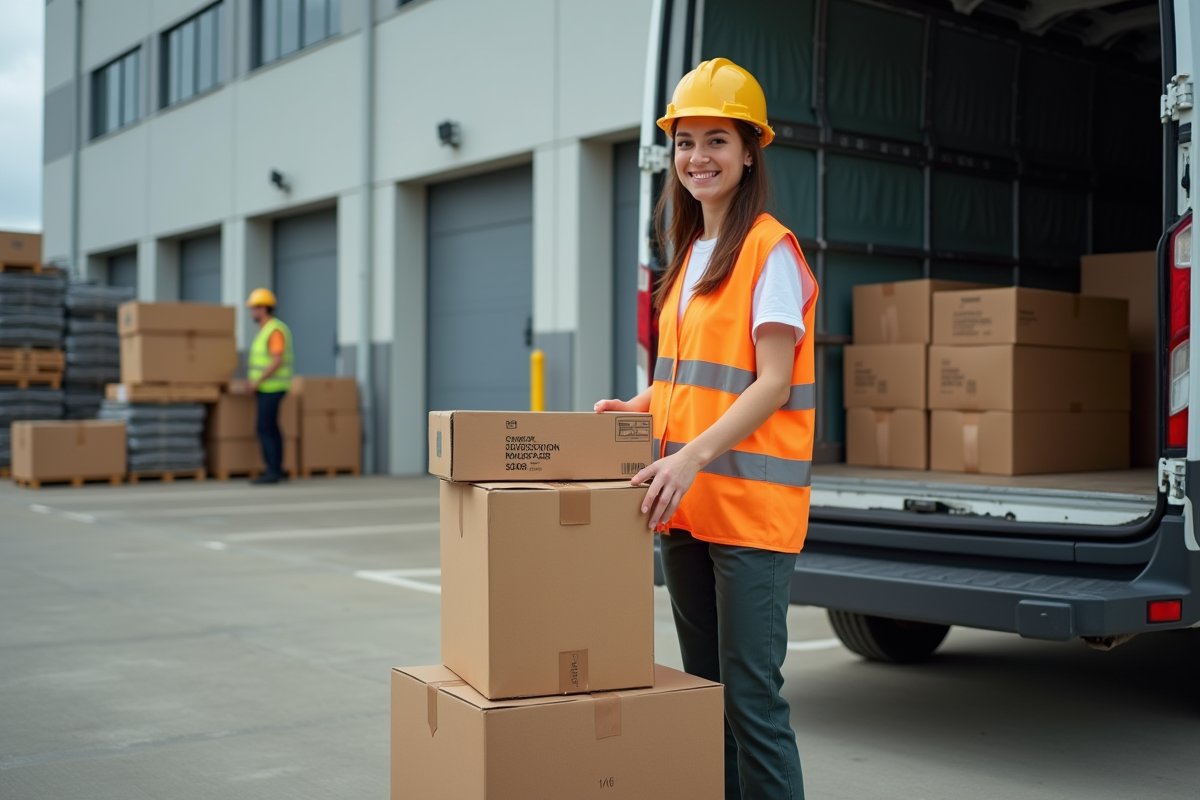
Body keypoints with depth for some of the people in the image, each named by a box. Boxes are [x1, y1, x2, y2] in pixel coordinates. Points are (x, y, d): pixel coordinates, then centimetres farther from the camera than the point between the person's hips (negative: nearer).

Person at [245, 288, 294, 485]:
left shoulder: (275, 331, -18)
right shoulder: (267, 330, 15)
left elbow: (277, 361, -25)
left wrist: (257, 382, -23)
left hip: (271, 389, -10)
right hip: (267, 388, 10)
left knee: (264, 428, -11)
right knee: (271, 429, 10)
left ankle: (272, 471, -11)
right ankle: (277, 470, 13)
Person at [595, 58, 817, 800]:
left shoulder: (771, 250, -8)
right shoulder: (691, 254, 17)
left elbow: (773, 384, -14)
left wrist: (694, 455, -26)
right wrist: (639, 407, 5)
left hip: (751, 505, -8)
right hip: (686, 503, 8)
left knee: (751, 694, -6)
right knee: (704, 685, 14)